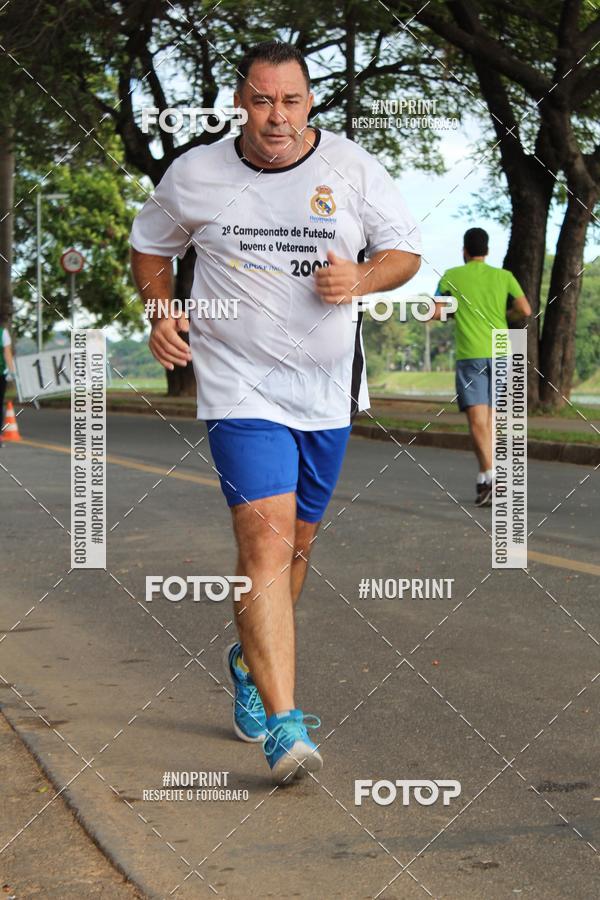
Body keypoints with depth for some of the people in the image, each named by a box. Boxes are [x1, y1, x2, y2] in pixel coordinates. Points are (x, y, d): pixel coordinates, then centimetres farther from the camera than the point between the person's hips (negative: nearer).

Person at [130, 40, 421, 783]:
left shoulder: (353, 168, -1)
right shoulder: (194, 174, -2)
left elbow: (406, 250, 7)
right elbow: (149, 246, 15)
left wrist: (362, 278, -15)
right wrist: (160, 310, -3)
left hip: (326, 387, 3)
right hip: (239, 383, -3)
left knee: (297, 542, 14)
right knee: (267, 535, -19)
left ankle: (250, 662, 41)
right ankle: (284, 724, -21)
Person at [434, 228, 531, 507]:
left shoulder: (451, 277, 4)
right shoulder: (504, 277, 8)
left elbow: (435, 314, 5)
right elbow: (525, 310, -1)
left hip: (470, 355, -3)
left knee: (477, 420, -10)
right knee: (491, 418, 14)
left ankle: (490, 475, -29)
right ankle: (485, 480, 18)